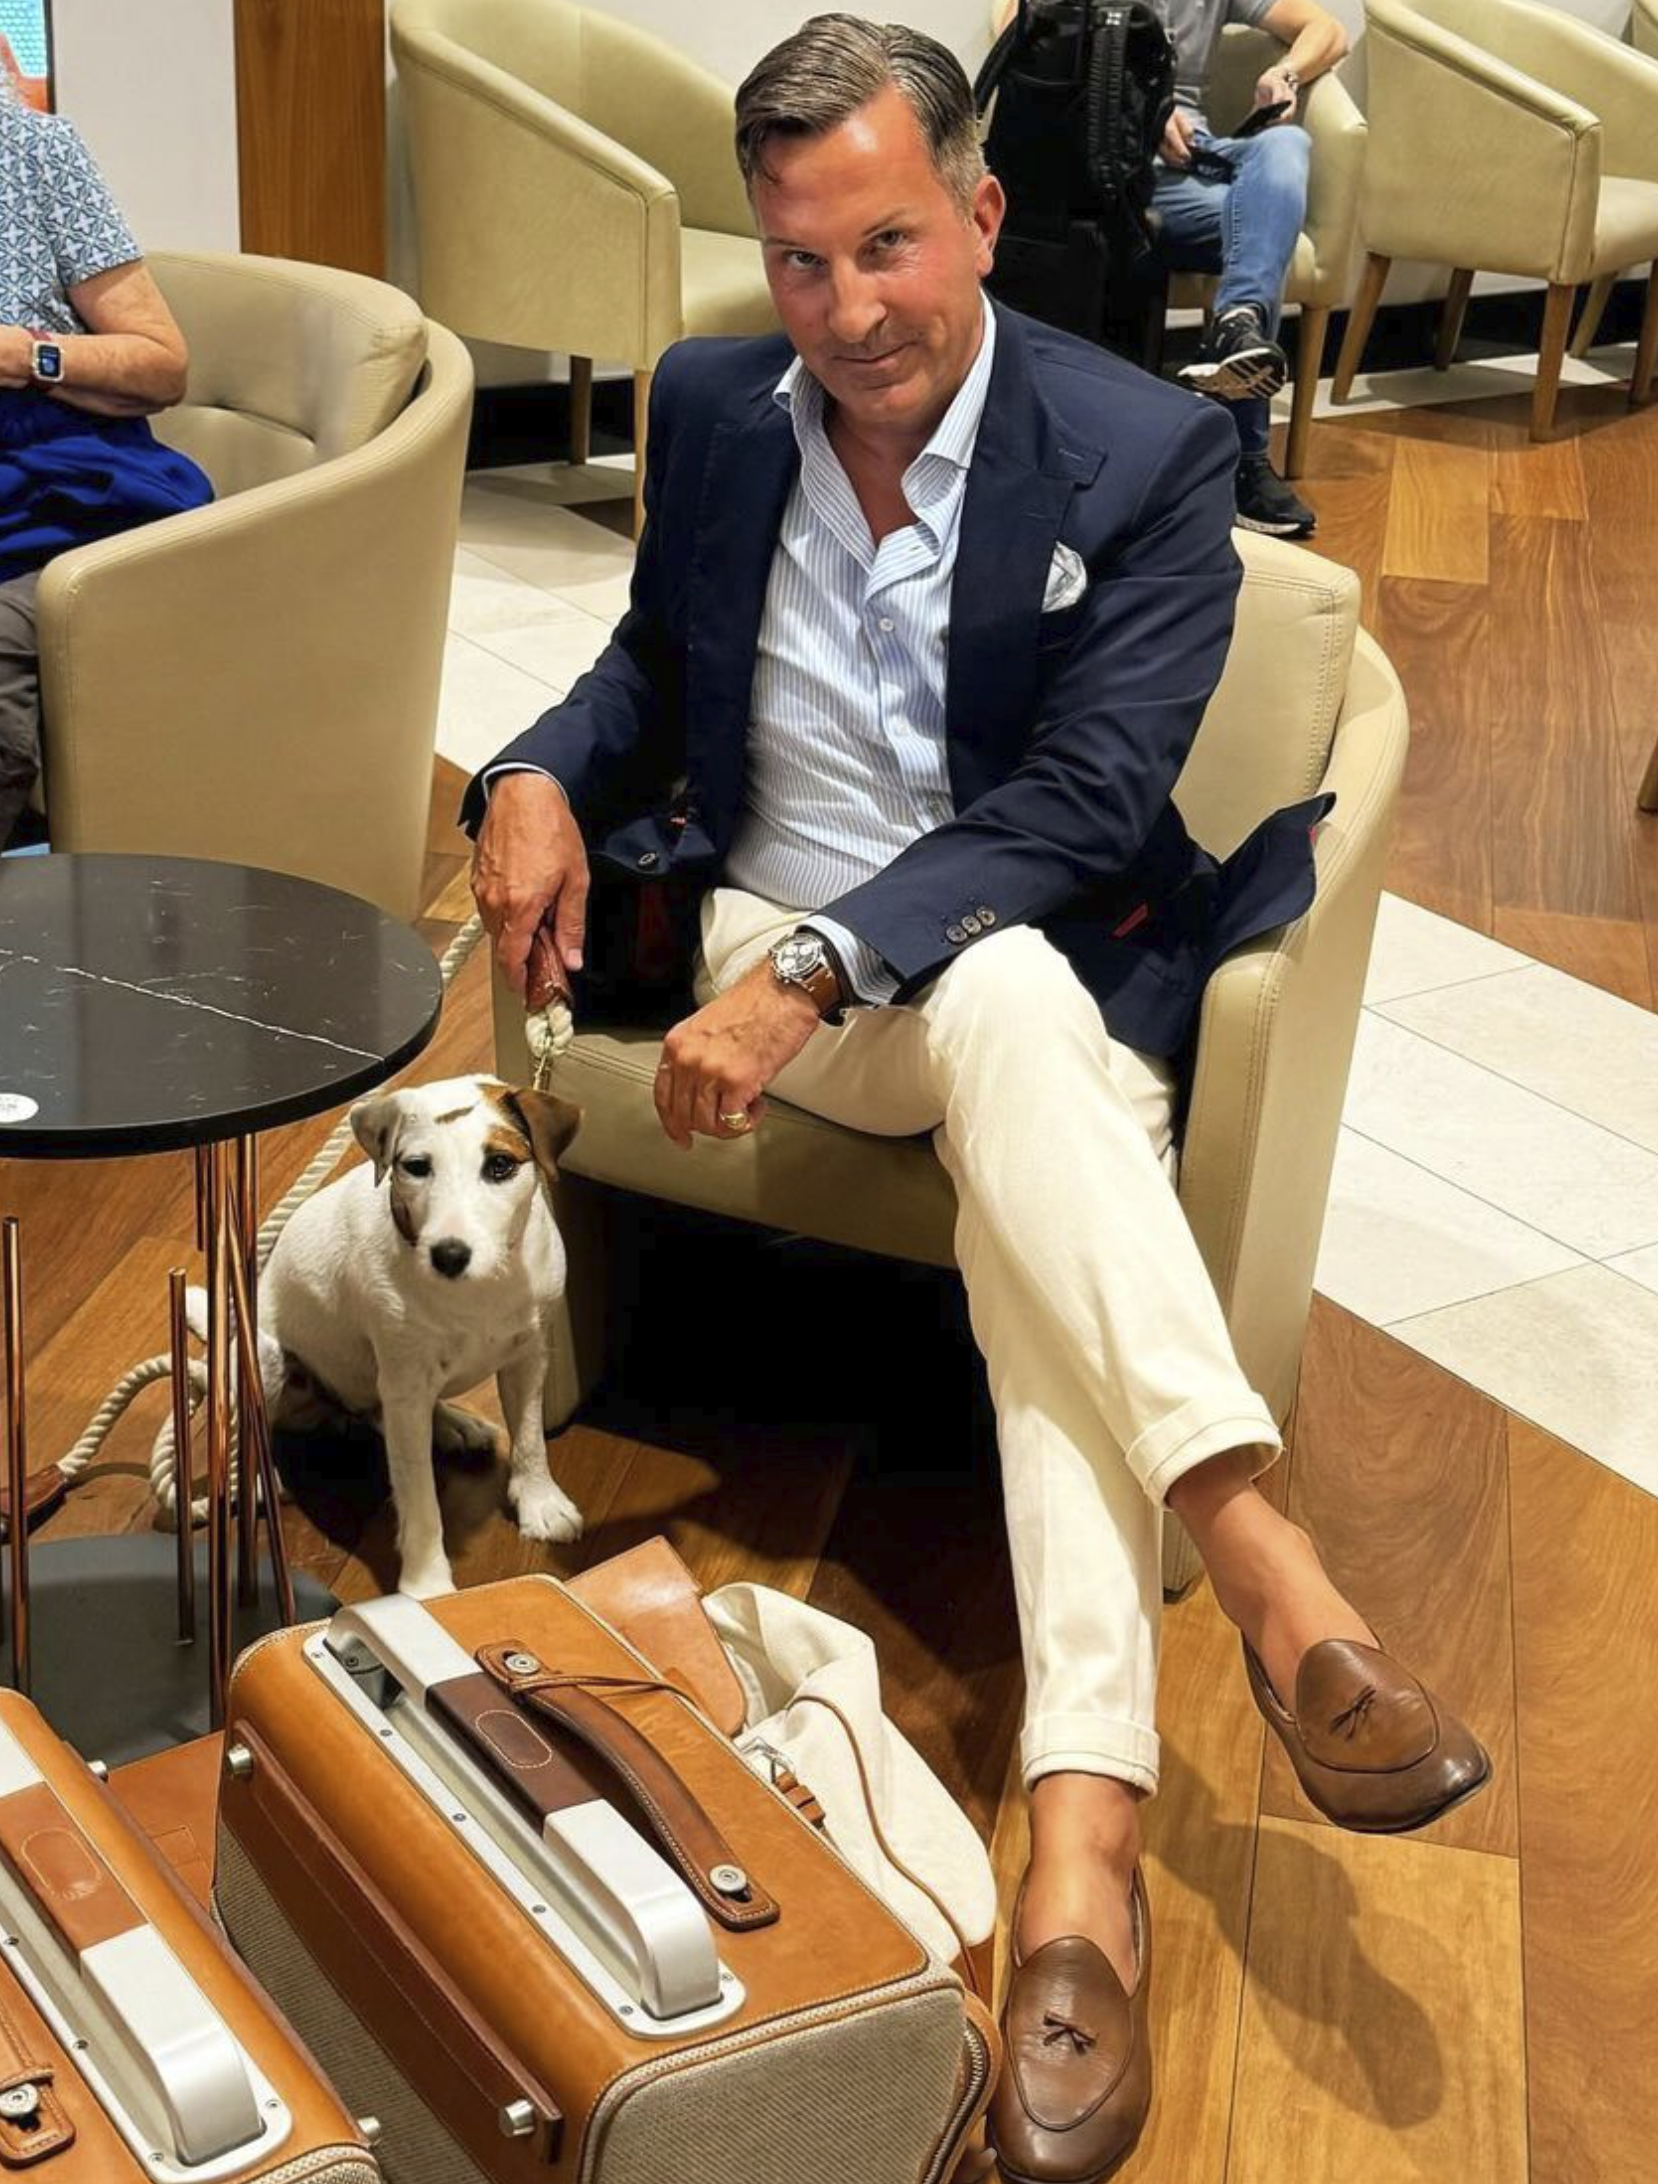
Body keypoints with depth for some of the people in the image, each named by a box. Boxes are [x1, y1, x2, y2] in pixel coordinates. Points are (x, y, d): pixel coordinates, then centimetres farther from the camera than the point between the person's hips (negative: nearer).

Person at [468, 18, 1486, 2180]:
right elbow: (657, 657, 20)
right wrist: (539, 774, -3)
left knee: (1039, 1215, -35)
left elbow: (1081, 809, -16)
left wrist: (805, 975, -26)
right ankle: (1266, 1569, -44)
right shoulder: (712, 404, 5)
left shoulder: (1147, 456, -9)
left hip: (1041, 962, -1)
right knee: (1010, 1004, -35)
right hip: (765, 942, 2)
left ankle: (1082, 1853, -45)